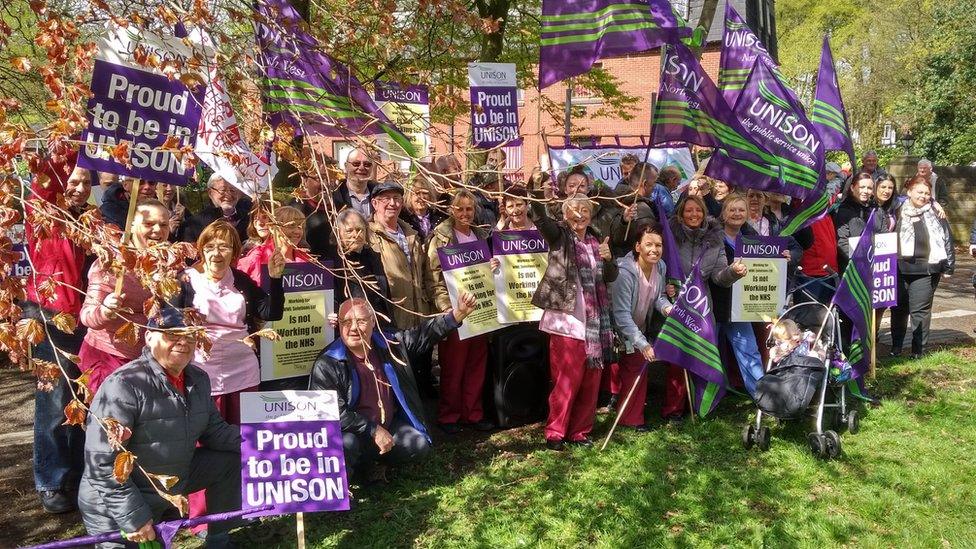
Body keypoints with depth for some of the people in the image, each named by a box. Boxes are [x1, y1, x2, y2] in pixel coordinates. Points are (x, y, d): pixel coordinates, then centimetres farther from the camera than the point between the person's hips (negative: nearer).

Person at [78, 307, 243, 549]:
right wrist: (134, 516, -26)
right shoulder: (124, 386, -27)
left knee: (233, 458, 2)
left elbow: (213, 430, 6)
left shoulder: (198, 379, -2)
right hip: (117, 507, -7)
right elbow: (101, 463, -27)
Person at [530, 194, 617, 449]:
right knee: (568, 379, -5)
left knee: (591, 379, 9)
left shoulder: (596, 241, 14)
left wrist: (608, 258, -6)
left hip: (594, 321, 6)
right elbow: (540, 218, -21)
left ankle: (579, 431, 23)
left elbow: (610, 277, 15)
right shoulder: (559, 236, -1)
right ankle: (555, 432, 9)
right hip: (566, 319, -5)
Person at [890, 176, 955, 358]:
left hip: (925, 270, -2)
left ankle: (918, 350, 12)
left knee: (920, 310, 1)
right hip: (899, 268, 2)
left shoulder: (935, 214, 1)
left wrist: (948, 266, -2)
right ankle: (896, 346, 25)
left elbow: (947, 239, 2)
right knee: (898, 309, 10)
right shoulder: (898, 213, 6)